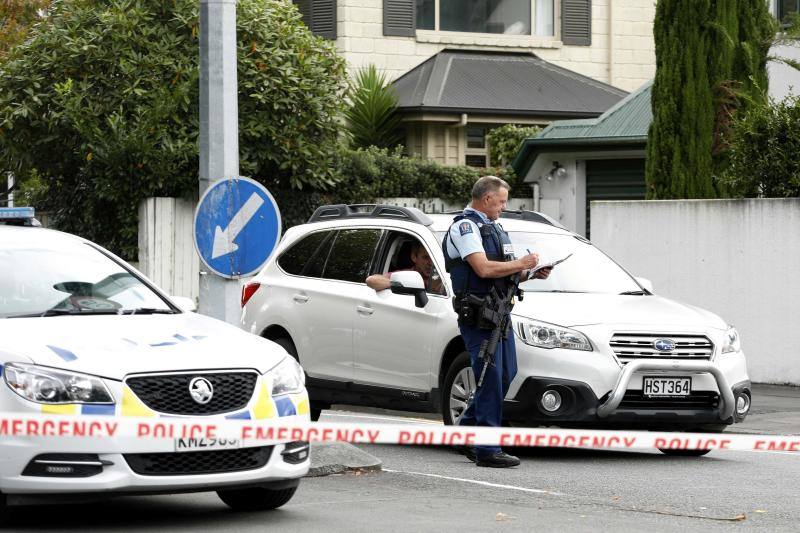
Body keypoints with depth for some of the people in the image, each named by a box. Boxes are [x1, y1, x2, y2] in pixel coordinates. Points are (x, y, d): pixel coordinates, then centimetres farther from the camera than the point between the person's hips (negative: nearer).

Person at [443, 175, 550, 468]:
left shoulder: (493, 228, 20)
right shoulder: (465, 227, -11)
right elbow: (483, 268, -22)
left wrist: (530, 273, 8)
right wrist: (522, 264, -12)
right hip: (478, 317, -9)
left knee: (505, 376, 11)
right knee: (491, 380, -9)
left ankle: (467, 430, 24)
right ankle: (487, 450, -6)